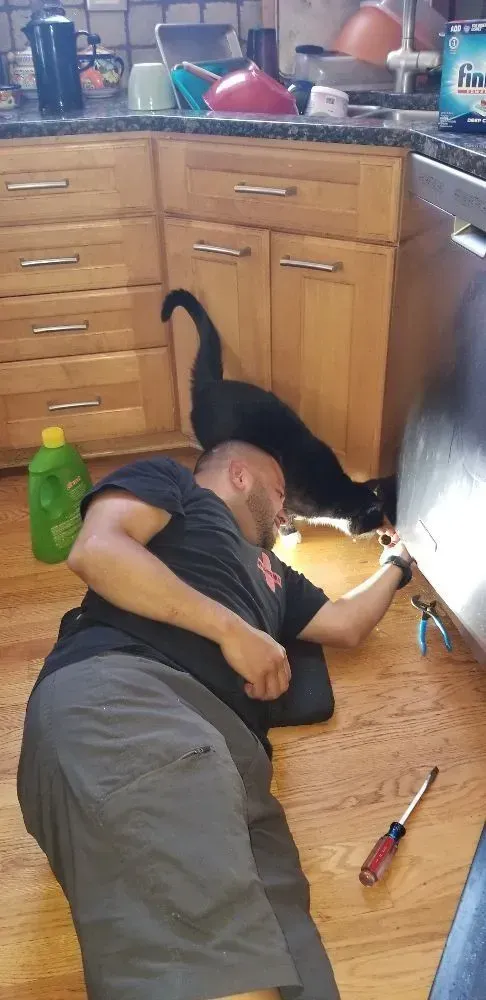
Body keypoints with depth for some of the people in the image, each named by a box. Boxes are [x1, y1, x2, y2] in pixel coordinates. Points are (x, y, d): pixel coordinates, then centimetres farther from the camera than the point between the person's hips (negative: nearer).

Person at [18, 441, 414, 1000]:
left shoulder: (270, 572, 43)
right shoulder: (167, 481, 24)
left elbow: (347, 624, 50)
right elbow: (95, 551, 4)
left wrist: (398, 563, 66)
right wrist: (232, 628, 2)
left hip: (229, 745, 7)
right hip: (117, 691, -7)